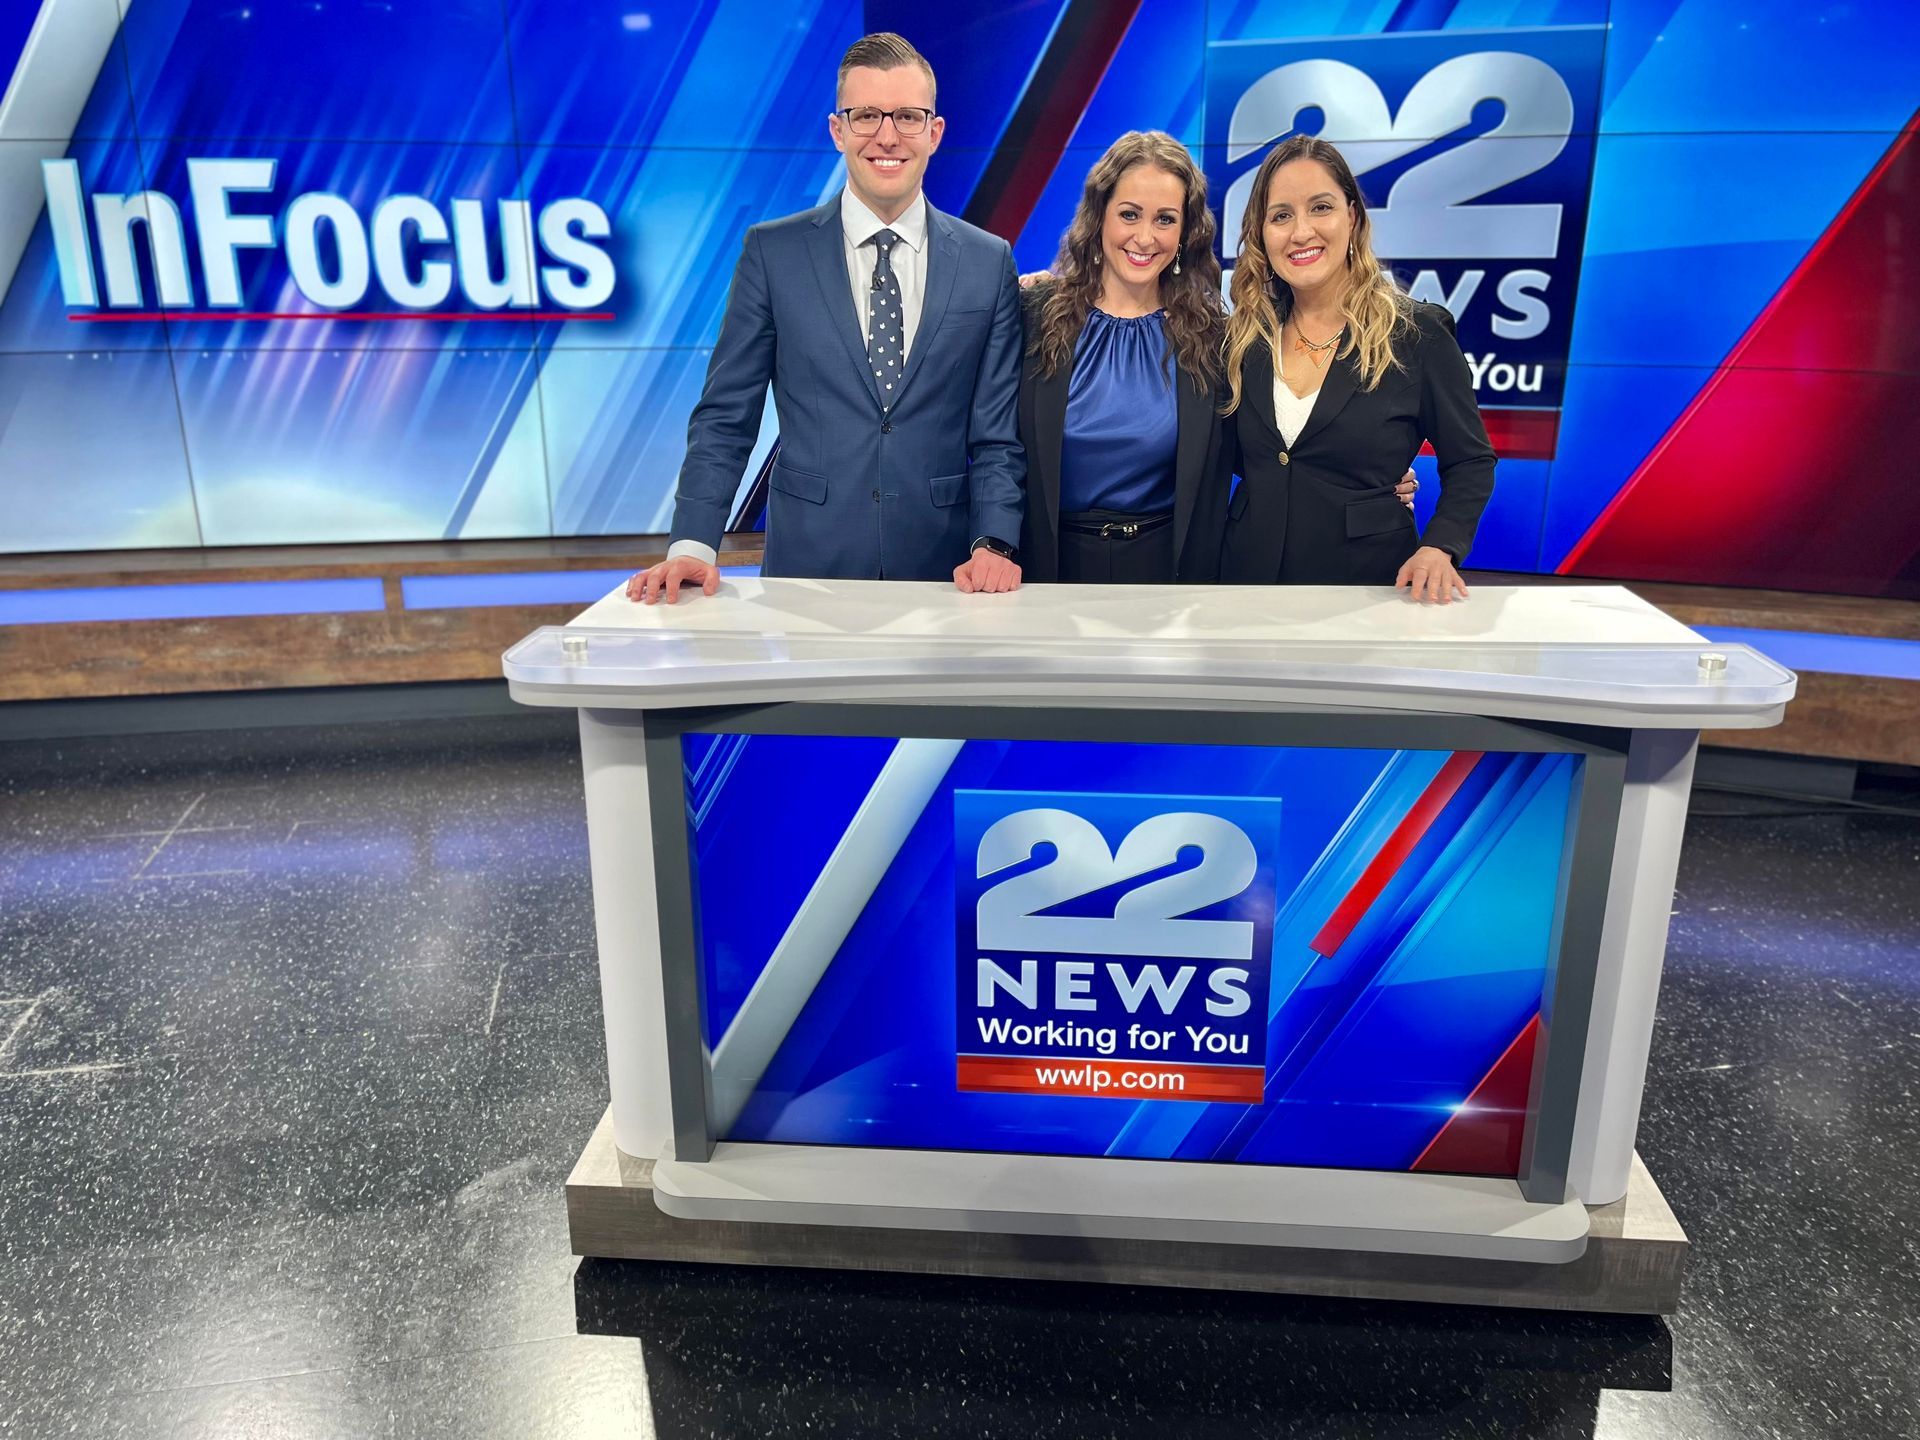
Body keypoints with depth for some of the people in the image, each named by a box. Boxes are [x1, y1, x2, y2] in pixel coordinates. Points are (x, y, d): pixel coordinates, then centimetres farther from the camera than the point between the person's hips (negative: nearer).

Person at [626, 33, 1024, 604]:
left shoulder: (989, 262, 4)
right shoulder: (771, 252, 1)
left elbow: (996, 434, 4)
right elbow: (726, 417, 0)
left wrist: (993, 545, -12)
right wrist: (693, 545, -12)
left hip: (944, 575, 1)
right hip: (807, 561, -1)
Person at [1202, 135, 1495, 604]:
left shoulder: (1418, 334, -8)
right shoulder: (1245, 337, 1)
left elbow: (1470, 463, -2)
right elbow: (1223, 463, 8)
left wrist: (1437, 548, -18)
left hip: (1369, 580, -3)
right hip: (1249, 573, 3)